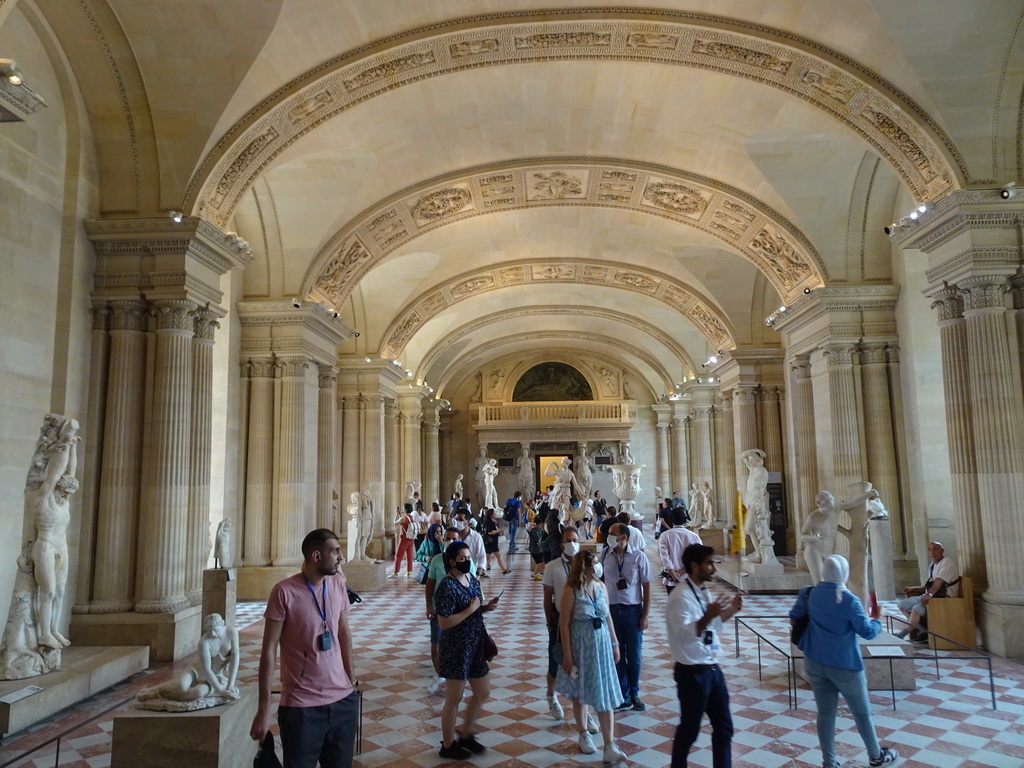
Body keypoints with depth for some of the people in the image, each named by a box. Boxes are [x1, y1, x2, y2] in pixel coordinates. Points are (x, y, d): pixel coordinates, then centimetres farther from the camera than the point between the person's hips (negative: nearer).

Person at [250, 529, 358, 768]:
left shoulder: (338, 583, 2)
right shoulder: (285, 591, -13)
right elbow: (269, 650, -11)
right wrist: (264, 709, -11)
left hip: (344, 699, 5)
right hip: (302, 705, -5)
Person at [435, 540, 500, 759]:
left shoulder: (472, 578, 6)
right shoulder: (447, 586, -21)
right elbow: (444, 623, -25)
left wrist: (486, 607, -1)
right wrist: (471, 609, -24)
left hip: (475, 646, 9)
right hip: (455, 648, -9)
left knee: (483, 693, 18)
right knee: (454, 698, 6)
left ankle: (466, 735, 37)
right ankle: (447, 745, 25)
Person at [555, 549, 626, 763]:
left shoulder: (601, 587, -1)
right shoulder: (571, 591, -16)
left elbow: (608, 616, 8)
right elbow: (564, 624, -13)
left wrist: (614, 644, 9)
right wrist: (567, 654, -13)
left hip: (602, 645, 4)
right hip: (581, 646, -4)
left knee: (605, 694, 2)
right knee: (579, 692, 14)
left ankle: (609, 747, 6)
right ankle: (584, 734, 35)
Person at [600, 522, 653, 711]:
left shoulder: (638, 557, -8)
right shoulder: (605, 555, -2)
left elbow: (647, 586, -3)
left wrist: (645, 615, -5)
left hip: (632, 610, -2)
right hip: (611, 609, 2)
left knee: (634, 656, 9)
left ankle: (634, 694, 29)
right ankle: (623, 696, 23)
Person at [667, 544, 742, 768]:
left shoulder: (704, 592, 8)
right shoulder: (681, 596, -21)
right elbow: (684, 634, -31)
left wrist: (730, 611, 5)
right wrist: (708, 616, -41)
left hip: (712, 668, 9)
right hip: (692, 671, -8)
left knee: (724, 726, 16)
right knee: (689, 729, 9)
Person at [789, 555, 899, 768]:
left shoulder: (809, 594, -5)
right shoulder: (849, 600, -17)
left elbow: (794, 616, 4)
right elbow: (868, 632, -11)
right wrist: (876, 620, 10)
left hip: (815, 663, 4)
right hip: (845, 665, -3)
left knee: (825, 713, 10)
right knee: (862, 713, 16)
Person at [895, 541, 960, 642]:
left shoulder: (947, 562, -8)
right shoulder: (932, 565, 20)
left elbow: (939, 581, -24)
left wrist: (929, 594, -37)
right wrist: (914, 589, 10)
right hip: (932, 597, 10)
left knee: (917, 608, -30)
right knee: (902, 604, 3)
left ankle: (901, 635, -18)